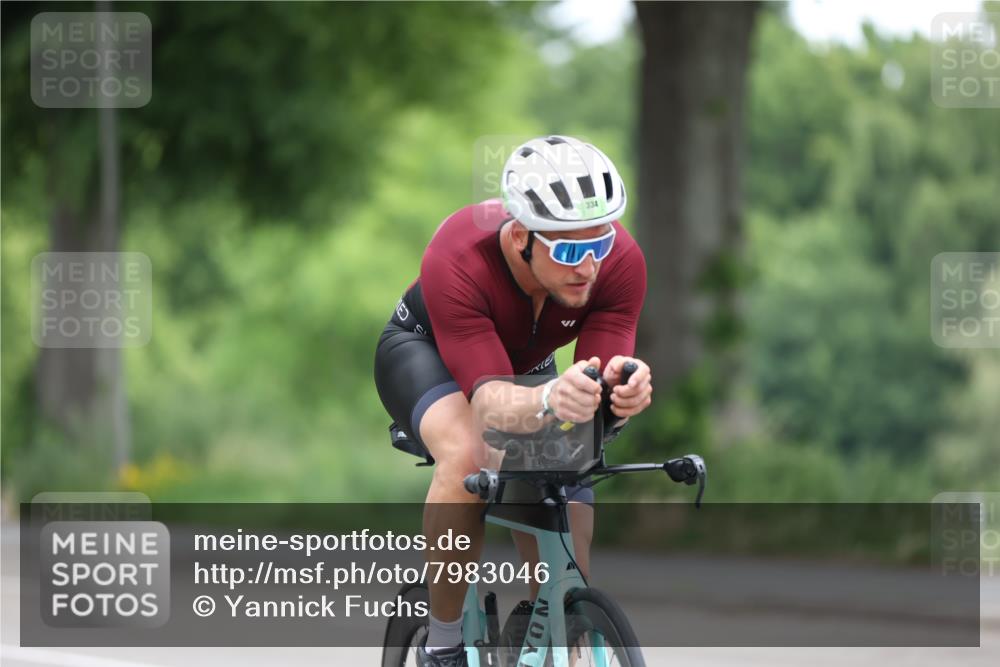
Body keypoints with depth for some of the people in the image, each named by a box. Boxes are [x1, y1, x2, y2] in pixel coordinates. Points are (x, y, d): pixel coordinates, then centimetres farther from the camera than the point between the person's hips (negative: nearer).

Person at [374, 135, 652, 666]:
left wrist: (620, 395, -60)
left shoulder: (621, 263, -32)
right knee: (469, 454, -38)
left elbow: (598, 403, -35)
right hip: (426, 349, -4)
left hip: (528, 364, 4)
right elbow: (490, 399, -48)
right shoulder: (456, 261, -41)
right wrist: (548, 401, -70)